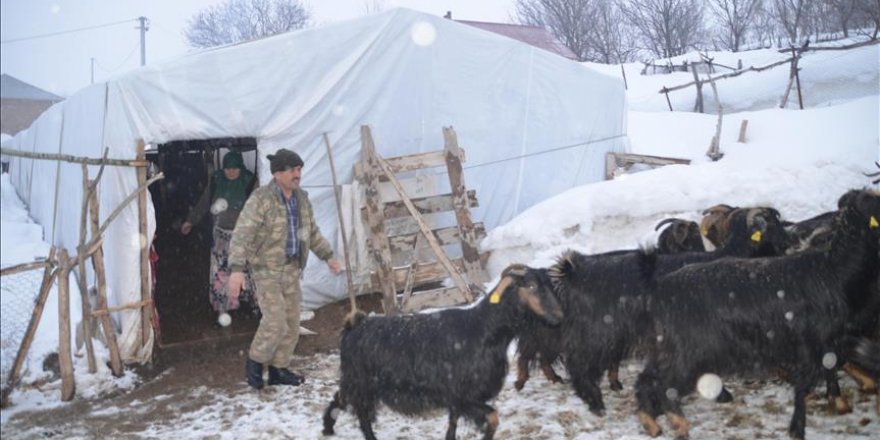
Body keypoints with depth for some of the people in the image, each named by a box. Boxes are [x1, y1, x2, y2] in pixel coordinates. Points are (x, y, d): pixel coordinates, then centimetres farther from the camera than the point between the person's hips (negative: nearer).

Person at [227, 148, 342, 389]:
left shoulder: (301, 198, 8)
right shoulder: (261, 199, -15)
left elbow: (312, 232, 22)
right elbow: (242, 234, -20)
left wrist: (328, 256, 22)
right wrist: (237, 268, -29)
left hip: (292, 269, 7)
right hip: (268, 270, -7)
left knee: (291, 323, 9)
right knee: (275, 320, -12)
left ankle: (279, 368, 24)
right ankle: (255, 362, 11)